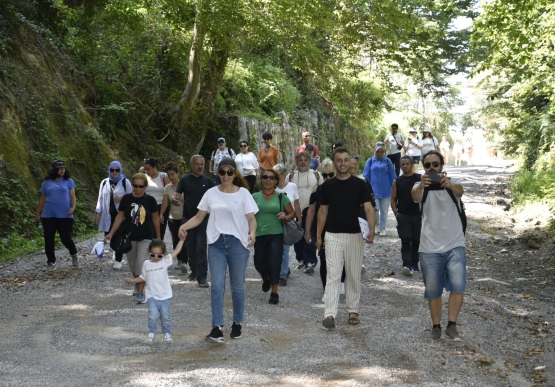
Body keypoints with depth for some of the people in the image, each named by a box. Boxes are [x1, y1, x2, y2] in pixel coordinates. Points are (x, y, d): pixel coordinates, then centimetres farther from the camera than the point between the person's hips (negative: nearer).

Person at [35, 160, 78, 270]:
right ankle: (51, 262, 15)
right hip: (48, 216, 2)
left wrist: (73, 207, -18)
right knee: (49, 240, 2)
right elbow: (42, 199, 13)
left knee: (65, 238, -1)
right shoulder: (47, 182, 7)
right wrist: (37, 214, 12)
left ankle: (74, 254, 29)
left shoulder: (68, 181, 3)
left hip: (65, 216, -2)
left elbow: (72, 196, 0)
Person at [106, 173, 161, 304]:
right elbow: (120, 217, 2)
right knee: (132, 264, 16)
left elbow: (155, 219, 1)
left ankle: (140, 292, -5)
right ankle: (137, 284, 42)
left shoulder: (150, 200, -8)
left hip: (146, 237, -3)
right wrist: (111, 233, -4)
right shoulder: (126, 199, -5)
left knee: (141, 264, -11)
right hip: (129, 237, 3)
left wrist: (158, 237, 5)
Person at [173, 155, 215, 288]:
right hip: (188, 218, 1)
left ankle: (202, 277, -8)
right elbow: (176, 195, 0)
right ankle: (194, 270, 29)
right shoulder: (185, 180, 4)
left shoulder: (208, 181, 5)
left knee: (201, 248, -8)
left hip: (203, 219, -1)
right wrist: (174, 199, -21)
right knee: (190, 247, 10)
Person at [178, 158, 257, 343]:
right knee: (217, 286, -5)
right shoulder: (211, 193, 6)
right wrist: (184, 226, -10)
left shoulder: (243, 193, 1)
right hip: (216, 243, 1)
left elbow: (251, 218, -3)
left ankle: (237, 324, 24)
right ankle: (217, 327, -8)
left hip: (237, 243, -1)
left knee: (237, 286, 9)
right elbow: (199, 217, 9)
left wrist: (252, 233, -24)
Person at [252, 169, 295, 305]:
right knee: (259, 263, 9)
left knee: (274, 263, -7)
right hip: (259, 234, 2)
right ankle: (266, 278, 44)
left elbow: (292, 213, 9)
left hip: (276, 234, -2)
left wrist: (286, 216, -12)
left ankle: (274, 292, 6)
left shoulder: (282, 197, 2)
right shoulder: (255, 197, 4)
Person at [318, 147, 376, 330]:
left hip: (355, 235, 0)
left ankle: (353, 311, 21)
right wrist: (318, 235, 5)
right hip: (333, 236, 0)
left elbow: (368, 208, -7)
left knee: (354, 276, 9)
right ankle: (329, 314, -9)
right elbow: (323, 211, 8)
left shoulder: (359, 184, -2)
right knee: (332, 276, -4)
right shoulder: (327, 185, 2)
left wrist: (371, 229, -23)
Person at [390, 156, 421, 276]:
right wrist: (396, 214, -3)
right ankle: (406, 265, -19)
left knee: (416, 241, 7)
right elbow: (393, 199, 9)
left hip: (417, 215, 0)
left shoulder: (420, 179, 2)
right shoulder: (397, 181, 6)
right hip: (403, 215, 0)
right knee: (405, 241, -9)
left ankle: (414, 265, 19)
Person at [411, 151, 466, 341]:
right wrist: (421, 185, -51)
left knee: (458, 286, -15)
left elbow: (460, 191, -26)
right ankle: (436, 326, 24)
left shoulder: (453, 183, -2)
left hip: (455, 246, -1)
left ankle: (452, 325, -3)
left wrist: (450, 185, -51)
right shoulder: (421, 186, -2)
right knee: (433, 291, 9)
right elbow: (415, 196, -26)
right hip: (429, 248, 1)